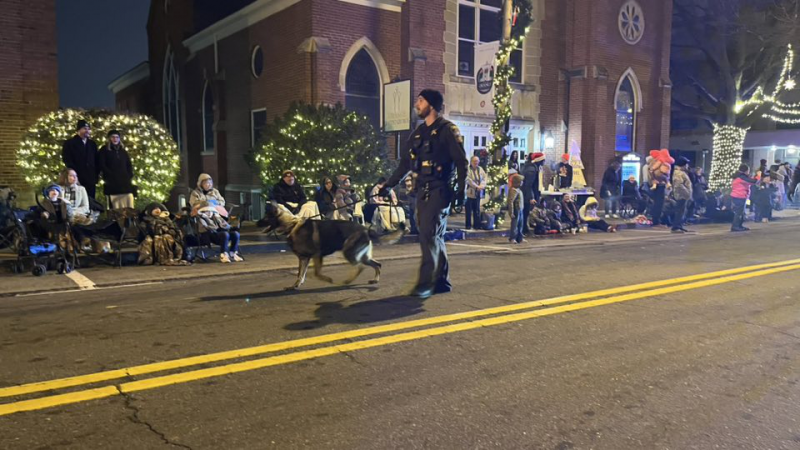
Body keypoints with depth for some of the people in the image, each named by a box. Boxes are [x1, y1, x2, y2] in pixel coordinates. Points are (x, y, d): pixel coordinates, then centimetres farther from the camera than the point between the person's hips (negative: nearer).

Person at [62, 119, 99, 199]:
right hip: (76, 179, -4)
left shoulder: (92, 144, 17)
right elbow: (67, 161, -2)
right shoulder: (69, 143, 4)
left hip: (90, 180, 4)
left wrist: (95, 178, 8)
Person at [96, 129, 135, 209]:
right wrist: (107, 178, -7)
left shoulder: (123, 151, 21)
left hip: (125, 183, 4)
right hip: (112, 184, -4)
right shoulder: (104, 150, 9)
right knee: (115, 210, -10)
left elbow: (129, 166, 21)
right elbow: (101, 166, 1)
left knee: (129, 209, -4)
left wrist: (130, 177, 7)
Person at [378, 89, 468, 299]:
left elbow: (461, 161, -7)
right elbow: (406, 162, 19)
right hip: (422, 191, 7)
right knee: (433, 236, 9)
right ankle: (442, 281, 17)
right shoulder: (419, 132, 17)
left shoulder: (447, 129, -4)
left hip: (439, 190, -7)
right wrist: (388, 184, 16)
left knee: (429, 235, -13)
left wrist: (461, 190, -13)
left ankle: (426, 283, -10)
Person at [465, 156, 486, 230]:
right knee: (469, 210, 1)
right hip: (470, 192, -5)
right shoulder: (468, 170, -9)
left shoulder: (480, 169, 10)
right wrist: (477, 186, -19)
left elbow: (484, 178, 5)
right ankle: (468, 225, 9)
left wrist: (482, 186, -13)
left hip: (478, 193, 5)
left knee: (477, 210, 9)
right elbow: (469, 180, -18)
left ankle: (477, 224, 16)